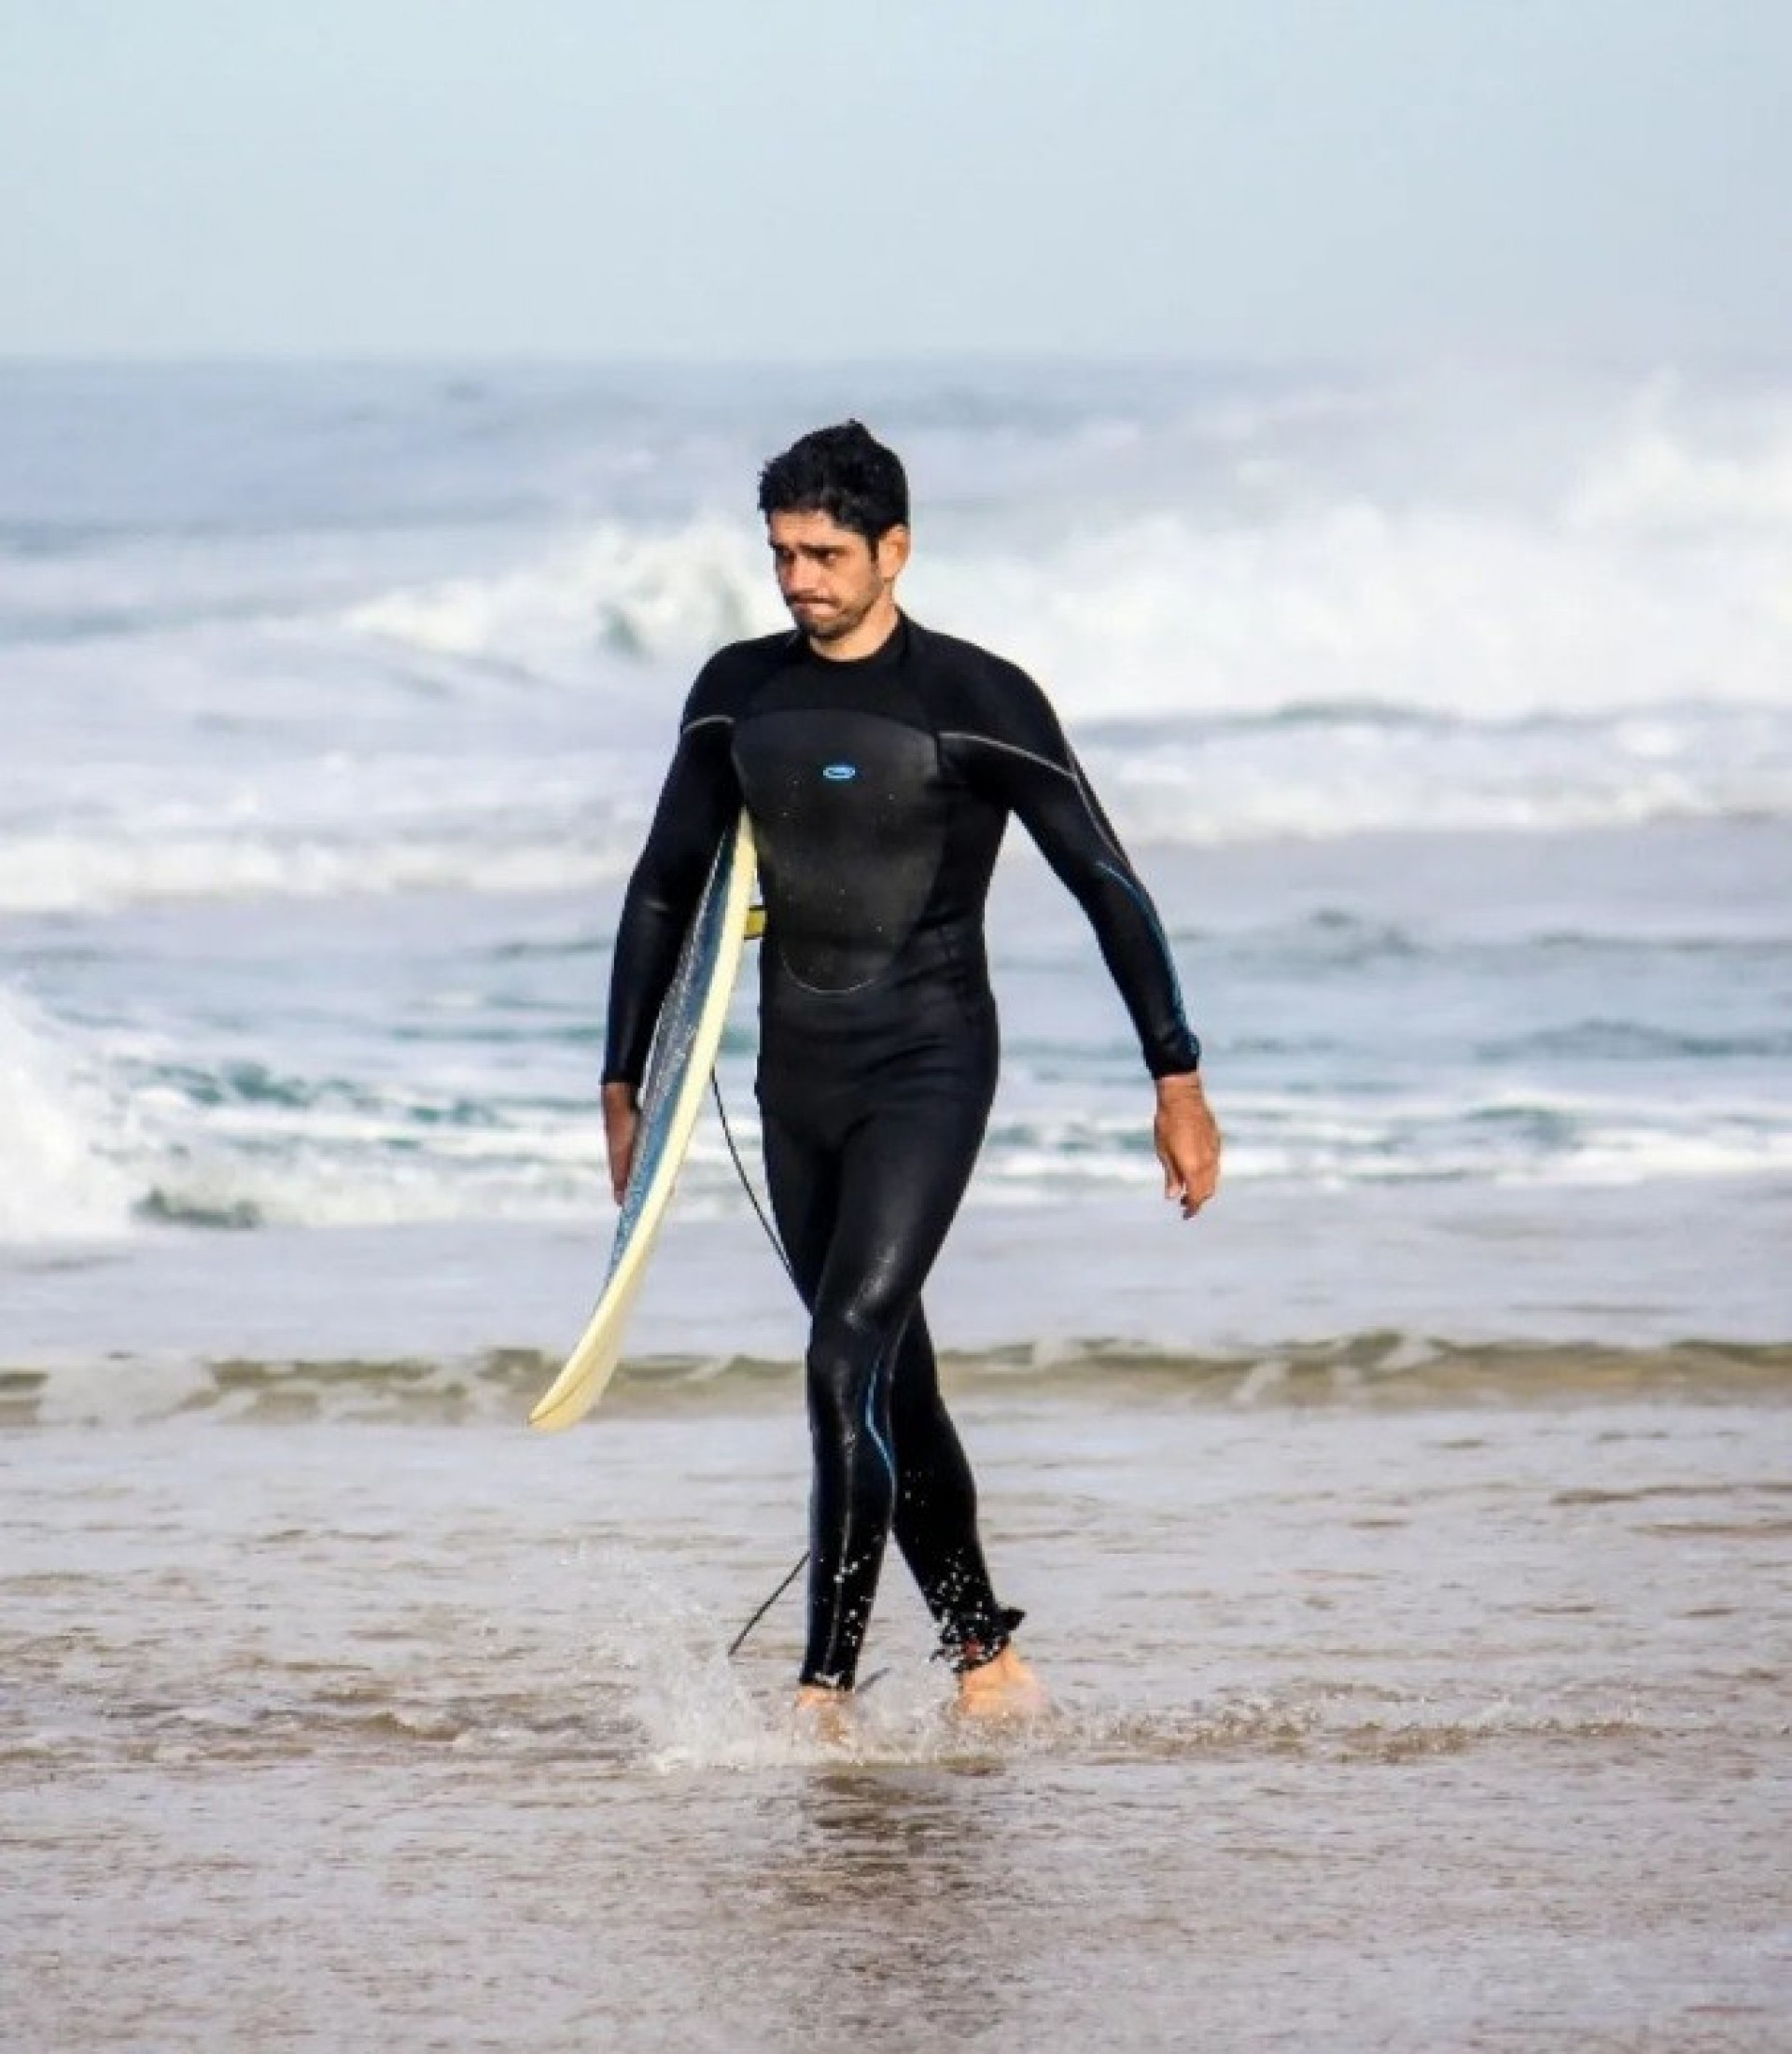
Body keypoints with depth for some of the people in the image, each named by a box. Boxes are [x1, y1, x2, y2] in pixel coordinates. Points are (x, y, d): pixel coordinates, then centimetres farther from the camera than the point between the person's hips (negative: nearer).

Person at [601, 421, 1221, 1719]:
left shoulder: (977, 701, -9)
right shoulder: (739, 695, 7)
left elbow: (1108, 887, -7)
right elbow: (665, 891, 17)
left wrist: (1178, 1080, -9)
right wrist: (623, 1082, 17)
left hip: (928, 1069, -6)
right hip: (797, 1080, 6)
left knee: (850, 1365, -18)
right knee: (892, 1384, 11)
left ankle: (826, 1689, -18)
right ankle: (987, 1656, 24)